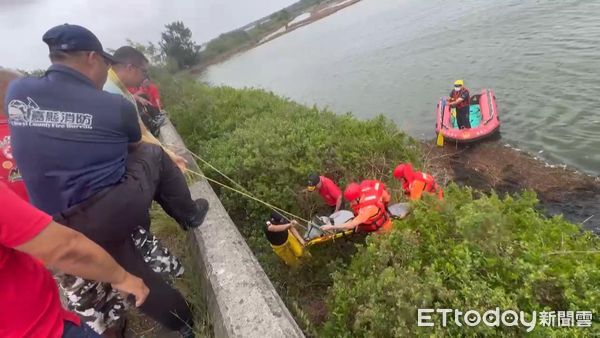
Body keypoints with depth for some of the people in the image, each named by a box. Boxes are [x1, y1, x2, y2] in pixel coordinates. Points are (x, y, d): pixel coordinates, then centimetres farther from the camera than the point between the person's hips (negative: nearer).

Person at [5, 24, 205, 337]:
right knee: (153, 154, 21)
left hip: (67, 229, 5)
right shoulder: (115, 105, -9)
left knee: (131, 275, 24)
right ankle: (189, 214, 34)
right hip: (121, 207, -4)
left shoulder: (16, 92, 0)